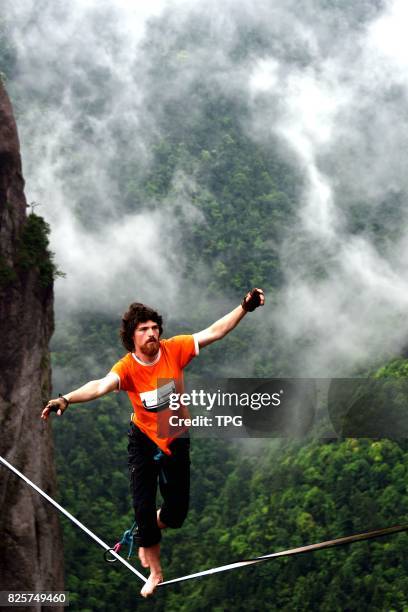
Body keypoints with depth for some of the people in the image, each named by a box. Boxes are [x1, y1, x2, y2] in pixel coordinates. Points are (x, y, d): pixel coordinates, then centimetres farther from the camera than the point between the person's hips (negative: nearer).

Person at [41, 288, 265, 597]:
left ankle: (148, 533, 46)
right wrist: (66, 399, -61)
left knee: (177, 511, 7)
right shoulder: (127, 367, -25)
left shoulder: (173, 349, -19)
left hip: (176, 439, 2)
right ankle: (155, 571, 22)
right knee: (143, 507, -2)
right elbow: (101, 385, -43)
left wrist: (245, 307, -27)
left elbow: (214, 332, -18)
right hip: (144, 440, -2)